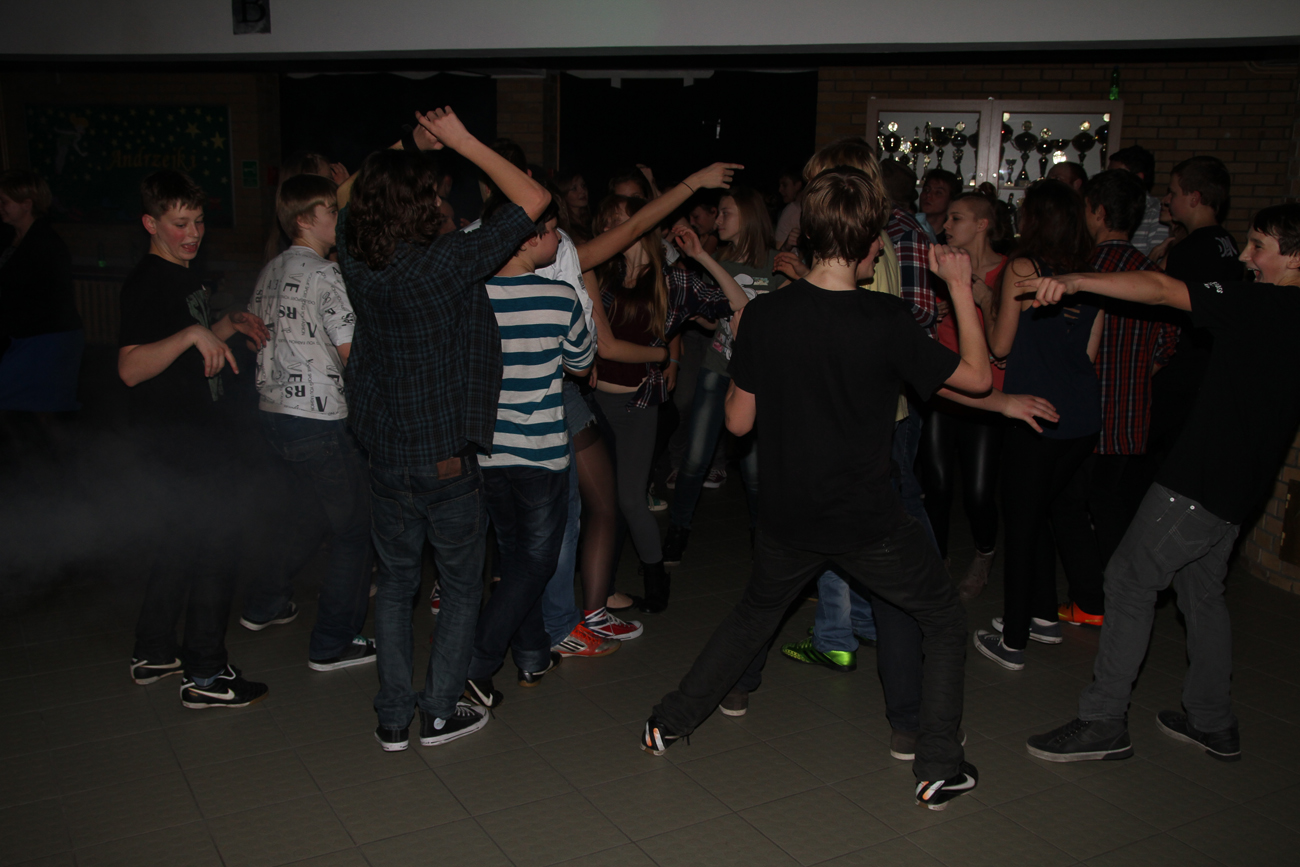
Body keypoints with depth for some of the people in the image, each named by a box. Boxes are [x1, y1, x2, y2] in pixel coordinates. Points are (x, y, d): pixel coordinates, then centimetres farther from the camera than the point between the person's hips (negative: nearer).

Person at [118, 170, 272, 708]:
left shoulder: (181, 276, 13)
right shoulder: (147, 282, -18)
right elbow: (130, 367, -29)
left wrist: (229, 325, 11)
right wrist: (194, 333, -38)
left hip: (196, 436, 10)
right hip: (181, 444, -10)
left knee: (181, 542, 18)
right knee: (214, 547, -4)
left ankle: (153, 654, 31)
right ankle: (205, 675, 5)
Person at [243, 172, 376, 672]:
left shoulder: (270, 273, 11)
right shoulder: (326, 275, -16)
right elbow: (356, 353, -17)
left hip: (274, 411, 9)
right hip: (321, 420, -9)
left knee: (311, 512, 27)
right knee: (355, 528, 2)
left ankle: (265, 605, 36)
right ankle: (334, 643, 8)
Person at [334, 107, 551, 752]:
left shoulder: (357, 263, -4)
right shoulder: (447, 263, -20)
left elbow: (350, 194, 18)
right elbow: (533, 198, -14)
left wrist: (413, 145, 10)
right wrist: (461, 141, -8)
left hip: (385, 457, 5)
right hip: (448, 459, -5)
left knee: (396, 583, 17)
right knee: (462, 585, 13)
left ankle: (393, 717, 22)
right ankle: (440, 711, 20)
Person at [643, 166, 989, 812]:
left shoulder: (764, 315, -10)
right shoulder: (887, 322, -19)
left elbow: (738, 421, -2)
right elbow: (977, 376, -4)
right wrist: (960, 287, 4)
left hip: (787, 517, 4)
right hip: (869, 523, -3)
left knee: (755, 613, 30)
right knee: (945, 623, 20)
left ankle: (670, 722, 37)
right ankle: (938, 769, 20)